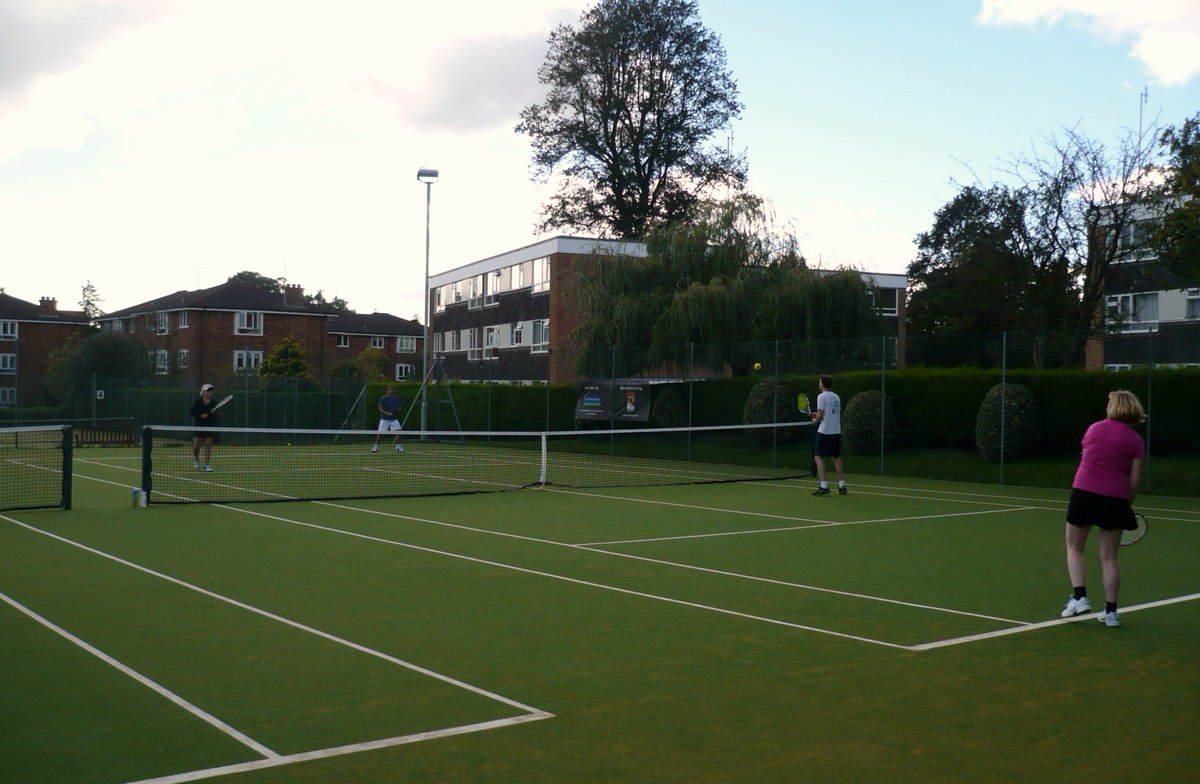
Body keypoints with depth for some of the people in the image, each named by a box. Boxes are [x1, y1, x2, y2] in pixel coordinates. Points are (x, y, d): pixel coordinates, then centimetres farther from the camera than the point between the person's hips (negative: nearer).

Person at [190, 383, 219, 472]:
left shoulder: (213, 403, 4)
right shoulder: (198, 402, 0)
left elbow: (218, 417, 6)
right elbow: (192, 413, -2)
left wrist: (216, 413, -16)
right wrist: (201, 416, -16)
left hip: (210, 427, 1)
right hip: (199, 427, -1)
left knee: (208, 446, 0)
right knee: (195, 447, -2)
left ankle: (207, 465, 7)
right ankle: (196, 459, 29)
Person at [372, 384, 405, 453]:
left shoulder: (396, 399, 3)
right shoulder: (383, 399, -5)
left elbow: (399, 408, 11)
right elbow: (381, 409, -6)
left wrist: (397, 409, -12)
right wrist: (388, 413, -21)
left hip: (393, 419, 2)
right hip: (384, 419, -2)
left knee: (398, 432, -10)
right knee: (380, 433, -4)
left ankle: (398, 446, 4)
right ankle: (376, 446, 12)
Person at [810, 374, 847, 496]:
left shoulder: (822, 396, -9)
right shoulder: (836, 397, 12)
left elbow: (820, 416, -13)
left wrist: (815, 420, 8)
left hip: (825, 431, -7)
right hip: (836, 431, 7)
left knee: (818, 457, -2)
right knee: (836, 457, 14)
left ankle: (824, 486, -11)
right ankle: (842, 486, 12)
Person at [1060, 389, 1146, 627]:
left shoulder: (1094, 428, 7)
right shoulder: (1135, 440, 1)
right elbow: (1134, 481, -3)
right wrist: (1127, 505, 12)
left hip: (1084, 492, 0)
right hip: (1116, 498, 0)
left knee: (1075, 548, 13)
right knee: (1109, 557, 7)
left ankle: (1079, 597, -2)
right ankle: (1110, 611, 8)